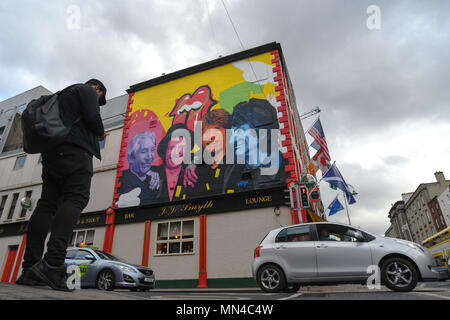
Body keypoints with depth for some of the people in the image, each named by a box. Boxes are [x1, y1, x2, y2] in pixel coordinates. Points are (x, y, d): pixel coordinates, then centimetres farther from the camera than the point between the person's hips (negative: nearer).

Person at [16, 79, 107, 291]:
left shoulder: (62, 95, 36)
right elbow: (92, 117, -9)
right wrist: (101, 133, 11)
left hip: (51, 152, 9)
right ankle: (53, 264, -34)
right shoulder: (88, 90, 10)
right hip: (76, 150, -8)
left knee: (47, 203, -1)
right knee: (75, 199, -19)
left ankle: (30, 269, -7)